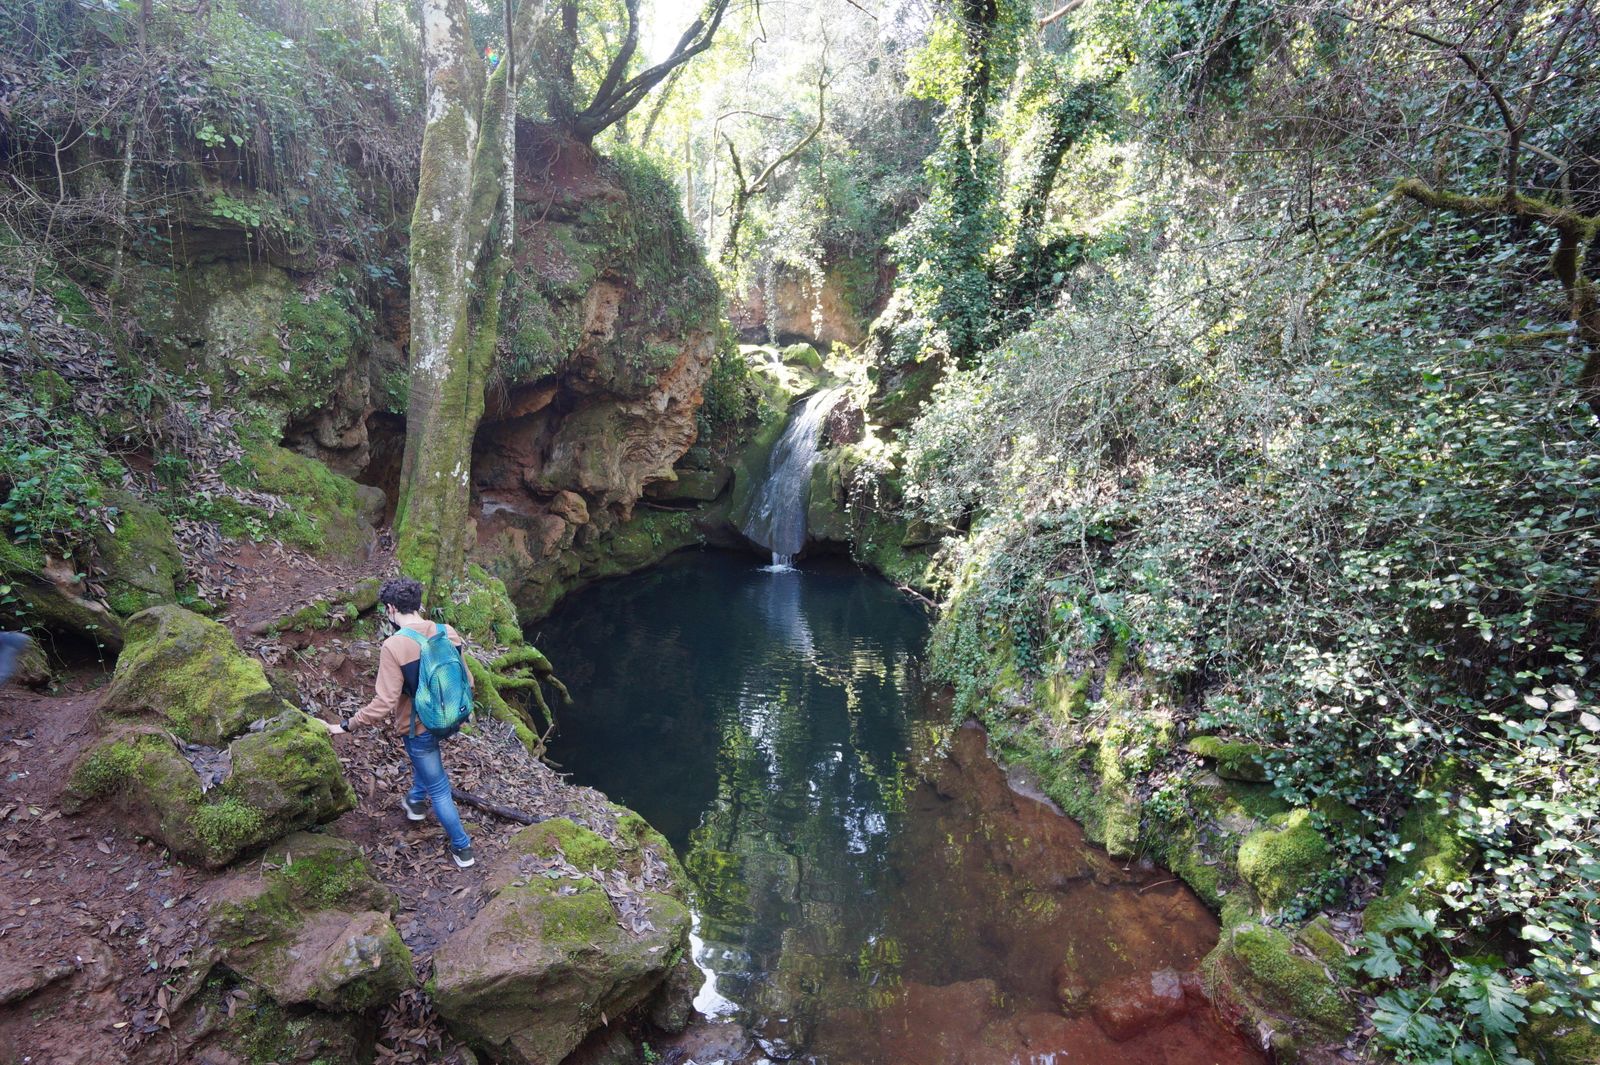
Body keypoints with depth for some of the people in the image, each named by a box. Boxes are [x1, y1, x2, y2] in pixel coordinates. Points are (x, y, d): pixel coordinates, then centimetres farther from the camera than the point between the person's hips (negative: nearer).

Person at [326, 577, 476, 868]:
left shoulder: (394, 646, -26)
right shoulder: (448, 633, -11)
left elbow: (384, 703, -26)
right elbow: (466, 681, -3)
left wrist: (345, 726, -15)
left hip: (418, 727, -5)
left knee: (438, 789, 12)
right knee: (424, 756, 38)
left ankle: (463, 848, 25)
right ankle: (415, 800, 59)